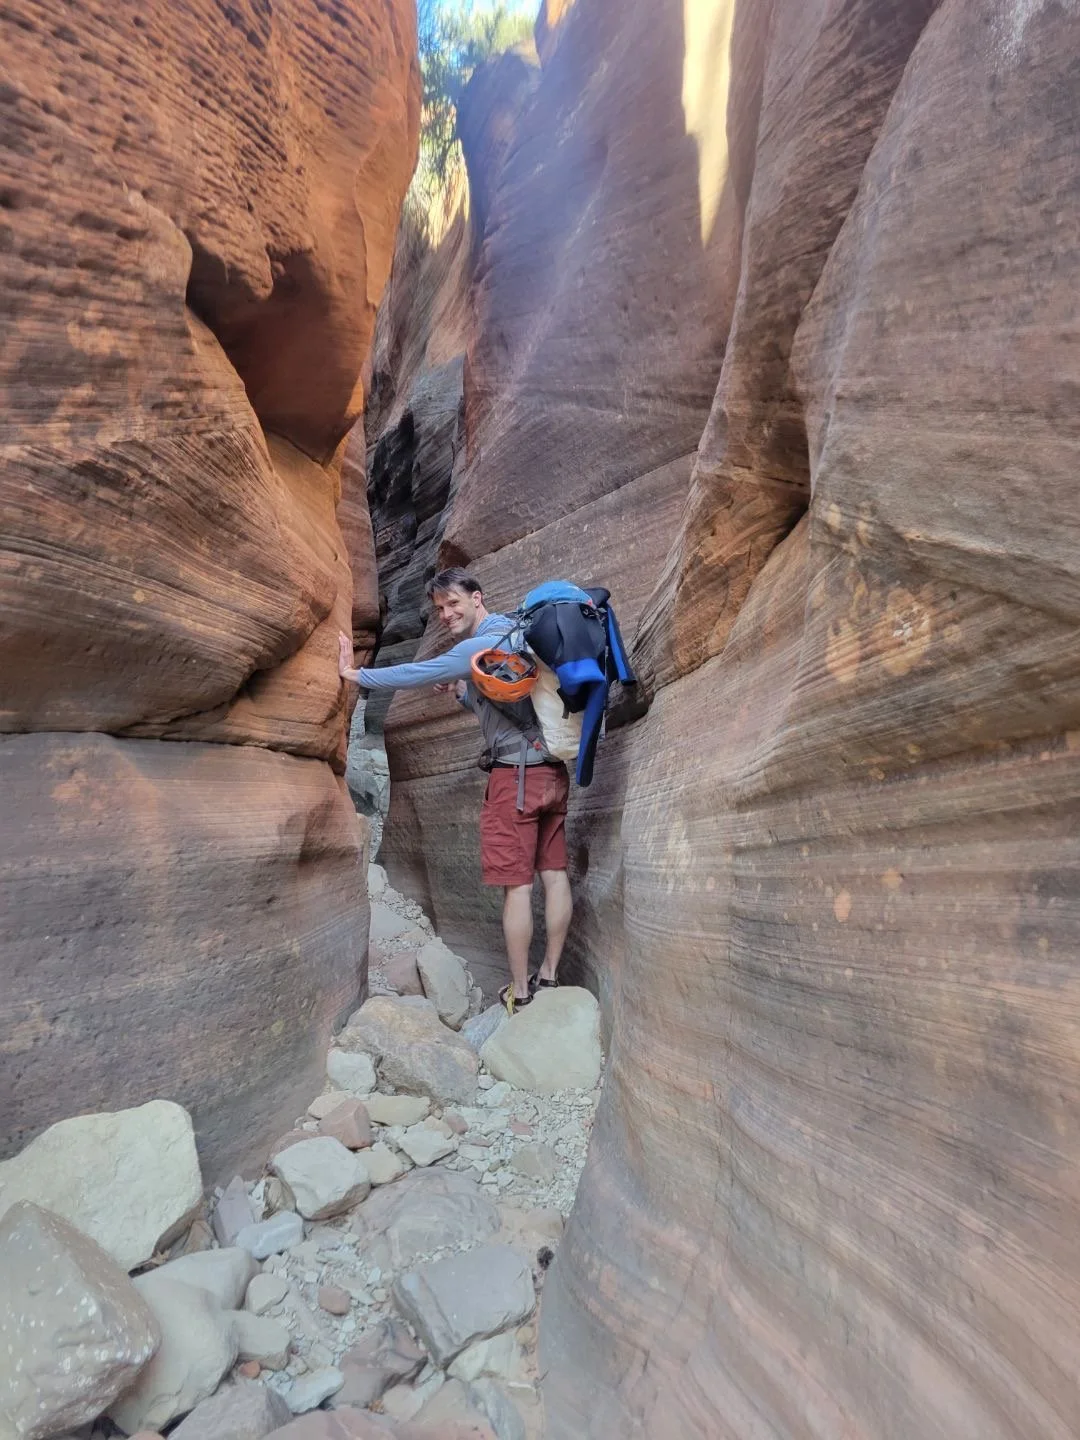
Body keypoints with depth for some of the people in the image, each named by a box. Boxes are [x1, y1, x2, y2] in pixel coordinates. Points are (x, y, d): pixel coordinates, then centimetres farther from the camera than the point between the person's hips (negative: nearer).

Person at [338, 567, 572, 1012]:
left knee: (516, 885, -1)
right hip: (553, 771, 9)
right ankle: (549, 976, 21)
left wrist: (353, 673, -3)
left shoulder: (482, 645, -12)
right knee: (554, 874, 10)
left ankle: (519, 991, 8)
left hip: (517, 774, -9)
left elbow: (415, 674, -14)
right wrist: (461, 691, 12)